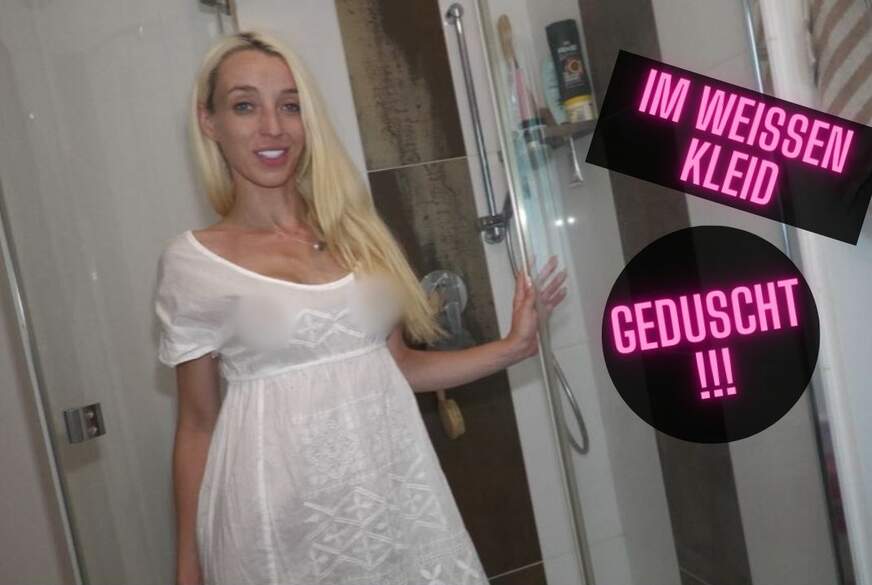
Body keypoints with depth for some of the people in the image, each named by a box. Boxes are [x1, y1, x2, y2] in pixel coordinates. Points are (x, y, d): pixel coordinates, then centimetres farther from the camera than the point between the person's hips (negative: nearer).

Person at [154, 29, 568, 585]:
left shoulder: (354, 230, 4)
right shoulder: (193, 260, -6)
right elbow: (197, 426, -1)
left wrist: (513, 347, 5)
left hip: (395, 491, 3)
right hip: (283, 516, -3)